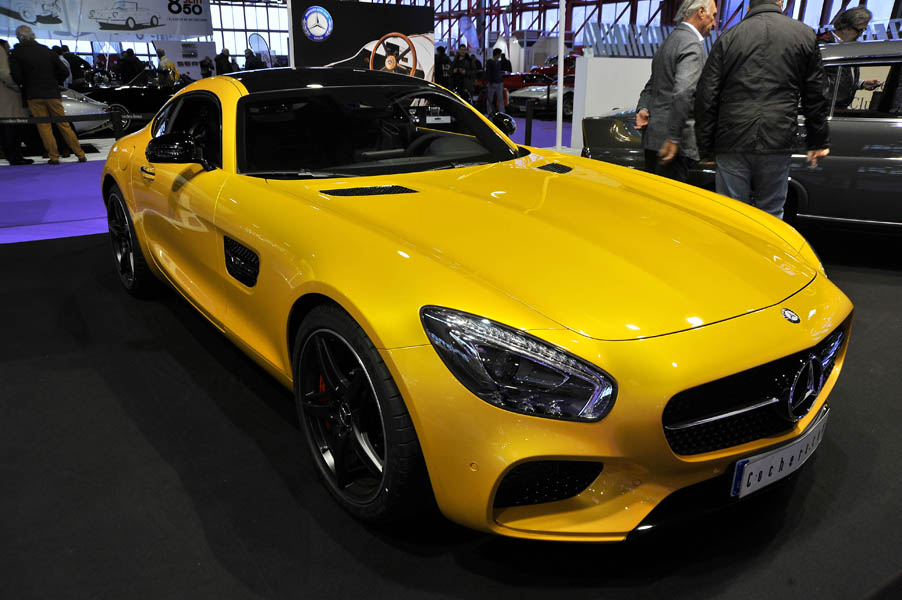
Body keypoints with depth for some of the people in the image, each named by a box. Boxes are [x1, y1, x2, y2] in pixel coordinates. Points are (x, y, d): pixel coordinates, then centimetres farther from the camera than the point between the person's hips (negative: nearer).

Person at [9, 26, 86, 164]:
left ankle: (53, 157, 1)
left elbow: (16, 76, -7)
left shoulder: (17, 53, -2)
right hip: (52, 94, 2)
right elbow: (64, 72, 4)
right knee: (63, 124, 6)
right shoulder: (47, 50, 5)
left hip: (33, 96, -2)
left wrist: (25, 85, 12)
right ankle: (80, 154, 3)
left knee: (44, 127, 4)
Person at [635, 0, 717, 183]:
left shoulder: (668, 42, 20)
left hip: (653, 139, 10)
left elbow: (651, 85, 23)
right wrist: (673, 138, -24)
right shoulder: (692, 45, -12)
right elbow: (683, 93, -23)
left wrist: (643, 108, 4)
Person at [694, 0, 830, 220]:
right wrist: (818, 142, 19)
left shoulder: (729, 37, 7)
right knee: (771, 216, 12)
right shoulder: (805, 35, 10)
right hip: (778, 144, 1)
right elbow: (815, 97, 12)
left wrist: (706, 147, 7)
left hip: (732, 144, -1)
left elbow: (706, 97, 2)